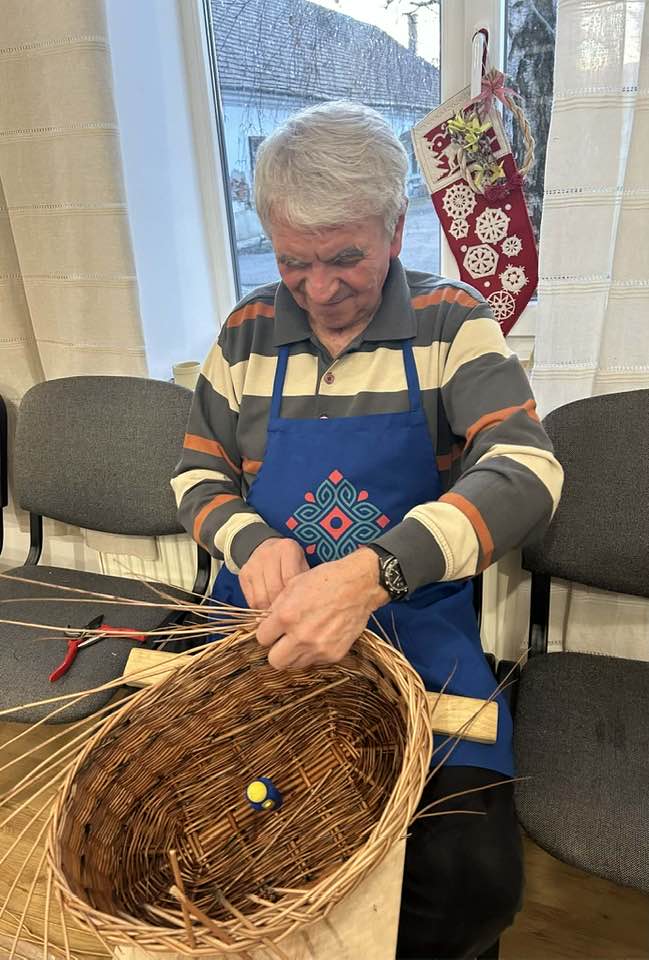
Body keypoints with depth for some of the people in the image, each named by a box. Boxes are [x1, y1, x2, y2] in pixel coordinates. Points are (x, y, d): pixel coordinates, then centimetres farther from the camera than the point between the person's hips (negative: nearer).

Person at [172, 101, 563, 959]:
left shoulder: (452, 322, -4)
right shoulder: (248, 333, 4)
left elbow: (525, 471, -18)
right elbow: (198, 477, 9)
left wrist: (372, 572, -34)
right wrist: (251, 541, -14)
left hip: (415, 621, -2)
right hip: (265, 617, 3)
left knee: (478, 876, -16)